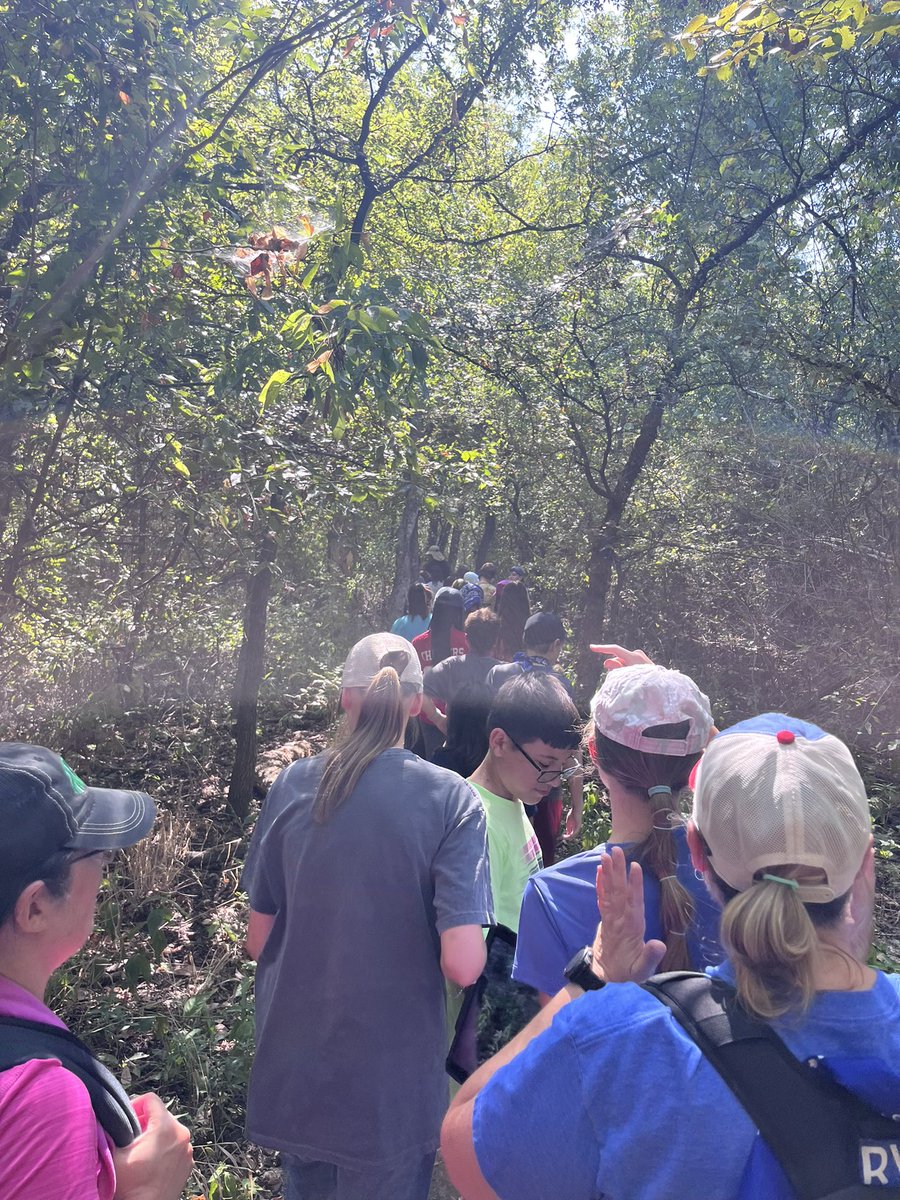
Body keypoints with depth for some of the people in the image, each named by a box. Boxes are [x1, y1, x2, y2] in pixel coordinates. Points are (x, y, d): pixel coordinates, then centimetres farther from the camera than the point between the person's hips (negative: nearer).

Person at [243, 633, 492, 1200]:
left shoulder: (293, 784, -9)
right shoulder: (451, 799, -17)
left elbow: (259, 939, -1)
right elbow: (462, 965, -21)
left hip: (292, 1074, 3)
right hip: (390, 1089, -3)